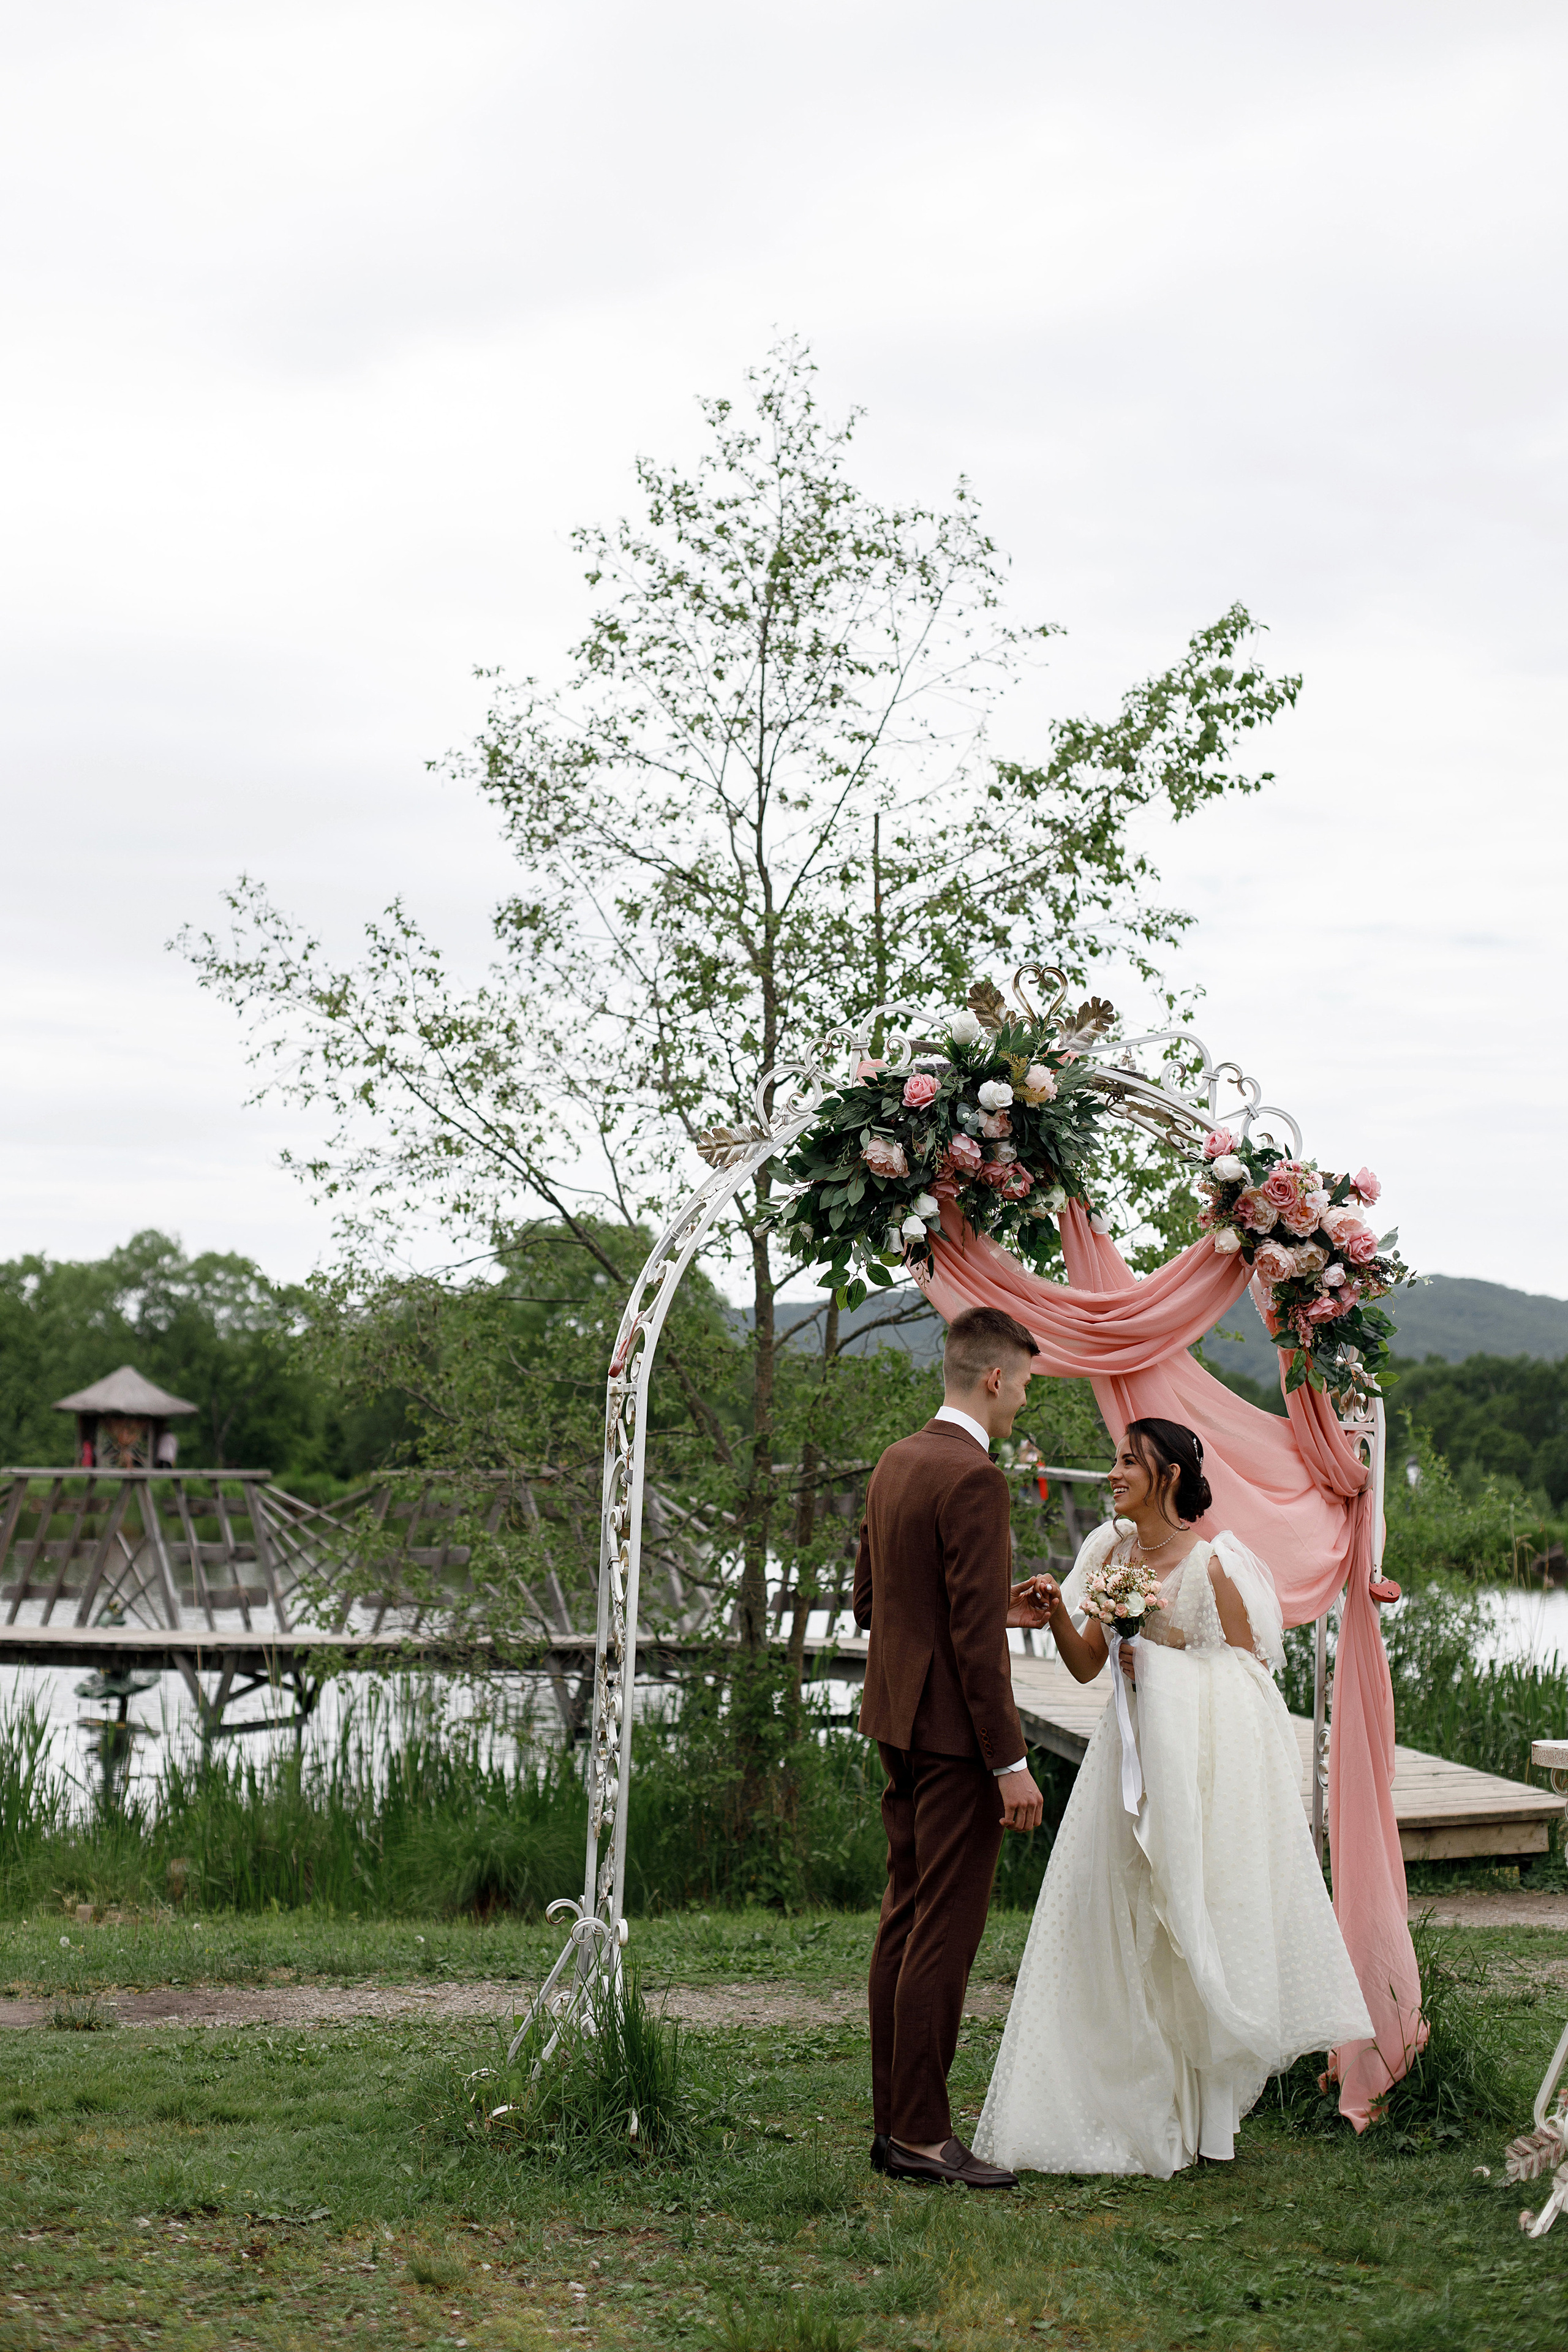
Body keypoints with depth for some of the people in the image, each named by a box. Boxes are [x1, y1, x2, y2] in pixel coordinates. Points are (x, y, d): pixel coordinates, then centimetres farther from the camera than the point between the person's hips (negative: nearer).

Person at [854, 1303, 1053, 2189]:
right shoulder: (974, 1479, -18)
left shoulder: (896, 1464, 10)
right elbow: (975, 1637, -21)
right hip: (954, 1733, -9)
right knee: (946, 1932, -4)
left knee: (905, 1922, 13)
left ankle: (896, 2122, 19)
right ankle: (923, 2134, 0)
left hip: (898, 1720, 10)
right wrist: (1012, 1764, -17)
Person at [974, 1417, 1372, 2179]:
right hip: (1133, 1750, 6)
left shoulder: (1212, 1564, -11)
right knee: (1121, 1923, 4)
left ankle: (1207, 2120, 9)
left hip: (1208, 1759, -6)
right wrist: (1058, 1612, -10)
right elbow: (1086, 1665, 7)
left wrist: (1161, 1657, -13)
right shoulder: (1111, 1552, 6)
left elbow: (1249, 1673, -7)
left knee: (1199, 1915, -2)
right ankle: (1135, 2104, 16)